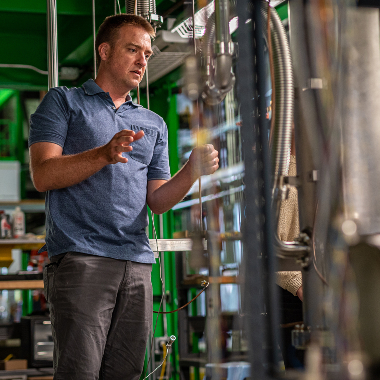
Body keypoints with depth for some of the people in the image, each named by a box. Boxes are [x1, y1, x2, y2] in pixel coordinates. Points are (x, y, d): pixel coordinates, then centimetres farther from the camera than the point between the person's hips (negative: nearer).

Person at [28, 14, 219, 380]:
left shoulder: (153, 124, 24)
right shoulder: (64, 101, 10)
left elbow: (157, 200, 17)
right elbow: (43, 175, -3)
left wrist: (192, 171, -3)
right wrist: (104, 154, -18)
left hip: (137, 264, 5)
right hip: (80, 257, -5)